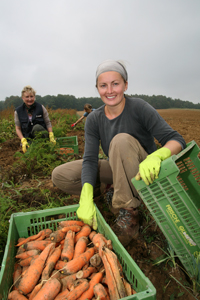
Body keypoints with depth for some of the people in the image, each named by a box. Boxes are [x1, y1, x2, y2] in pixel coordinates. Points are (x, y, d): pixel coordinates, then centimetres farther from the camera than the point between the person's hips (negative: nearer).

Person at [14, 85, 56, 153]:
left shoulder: (41, 107, -2)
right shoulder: (18, 111, 0)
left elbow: (48, 123, 1)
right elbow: (18, 128, 3)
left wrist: (51, 136, -13)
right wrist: (23, 141, -12)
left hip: (42, 135, 0)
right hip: (28, 139, 1)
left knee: (37, 127, -33)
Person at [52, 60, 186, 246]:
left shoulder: (139, 108, -17)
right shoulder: (94, 120, -7)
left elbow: (177, 140, -20)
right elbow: (90, 159, -16)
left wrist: (156, 156, -44)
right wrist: (86, 196, -34)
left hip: (145, 173, -4)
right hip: (118, 171, 4)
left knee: (122, 139, -35)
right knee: (59, 175, -8)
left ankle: (129, 215, -25)